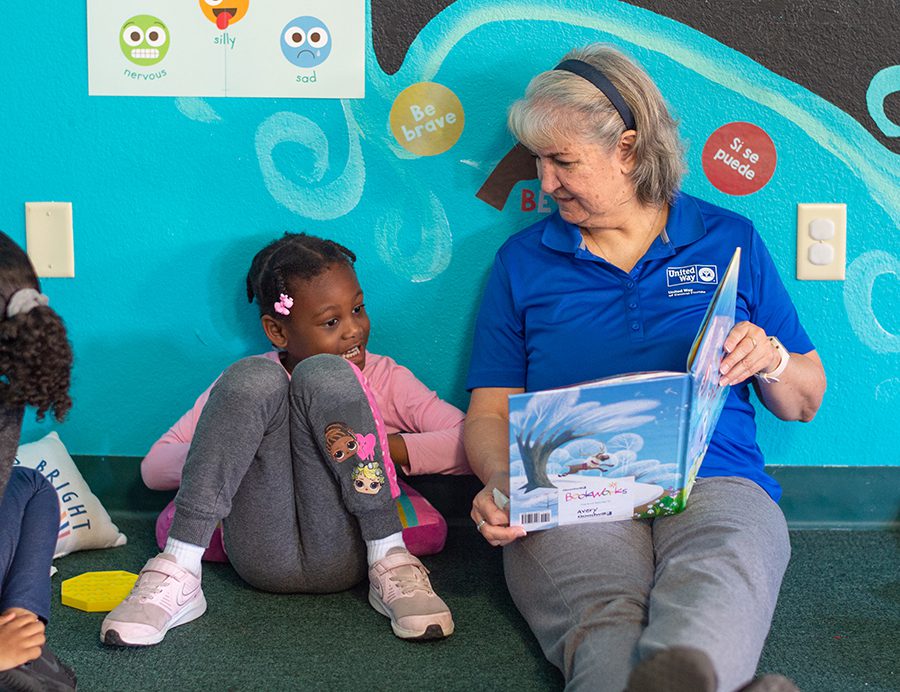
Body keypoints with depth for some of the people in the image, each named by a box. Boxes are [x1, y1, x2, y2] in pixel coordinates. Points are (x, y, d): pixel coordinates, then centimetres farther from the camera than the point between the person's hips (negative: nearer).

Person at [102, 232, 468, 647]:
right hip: (263, 561, 1)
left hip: (342, 557, 0)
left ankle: (390, 564, -19)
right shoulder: (250, 382, 14)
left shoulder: (385, 377, 14)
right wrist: (228, 451, -12)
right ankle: (177, 577, -24)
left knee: (325, 375, -16)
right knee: (254, 379, -18)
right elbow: (154, 466, 7)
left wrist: (384, 446, -11)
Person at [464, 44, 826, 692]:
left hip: (715, 483, 0)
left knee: (712, 588, -40)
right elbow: (491, 410, 15)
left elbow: (806, 402, 21)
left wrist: (770, 360, -2)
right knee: (601, 617, -38)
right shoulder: (524, 260, 19)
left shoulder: (731, 241, 18)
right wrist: (503, 485, -7)